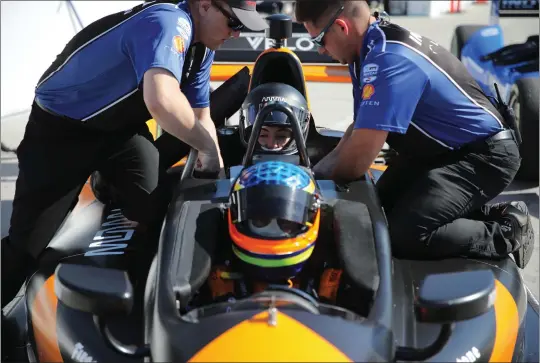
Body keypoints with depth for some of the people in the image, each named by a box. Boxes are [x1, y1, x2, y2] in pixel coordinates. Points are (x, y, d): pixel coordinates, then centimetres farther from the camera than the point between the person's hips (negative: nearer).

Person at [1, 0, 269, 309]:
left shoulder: (201, 45, -2)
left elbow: (200, 116, 7)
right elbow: (162, 101, -50)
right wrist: (209, 147, -34)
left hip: (121, 126, 8)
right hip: (60, 128, -8)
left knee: (161, 215, -5)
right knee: (29, 243, -3)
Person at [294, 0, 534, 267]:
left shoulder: (390, 60, -31)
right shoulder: (375, 44, -1)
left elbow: (358, 159, -30)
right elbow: (363, 126, 11)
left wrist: (321, 178, -10)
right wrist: (320, 167, -1)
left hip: (484, 154, -10)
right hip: (444, 148, 10)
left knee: (404, 235, -24)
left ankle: (508, 233, -4)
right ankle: (477, 213, 15)